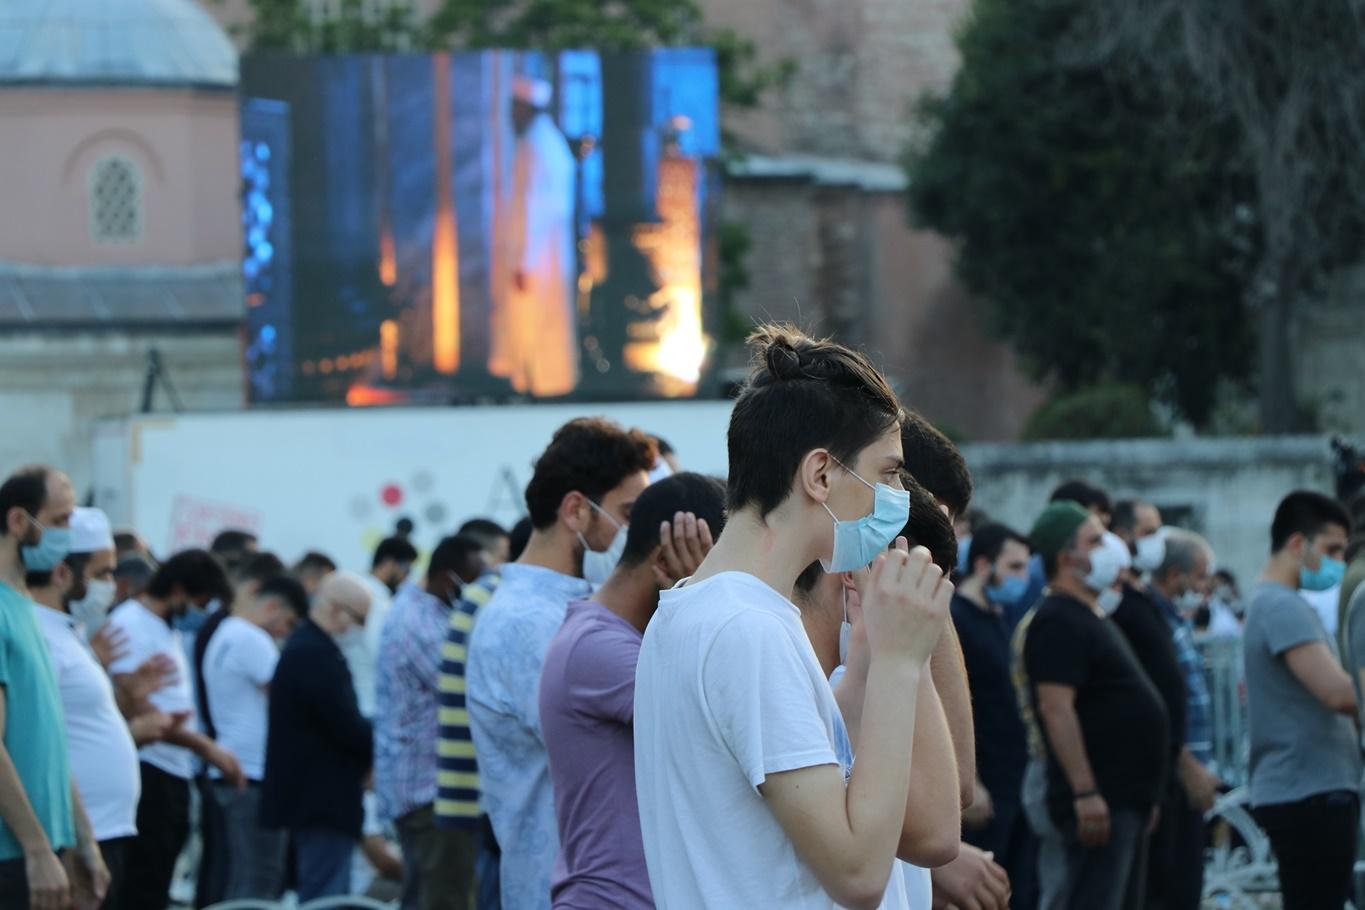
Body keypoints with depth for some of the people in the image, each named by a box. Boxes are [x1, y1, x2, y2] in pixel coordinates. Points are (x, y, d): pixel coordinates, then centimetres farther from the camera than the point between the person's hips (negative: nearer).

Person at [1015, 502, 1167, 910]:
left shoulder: (1092, 619, 20)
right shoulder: (1058, 621, -14)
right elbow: (1055, 707, -23)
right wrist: (1085, 793, -28)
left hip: (1123, 799, 11)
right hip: (1095, 800, -11)